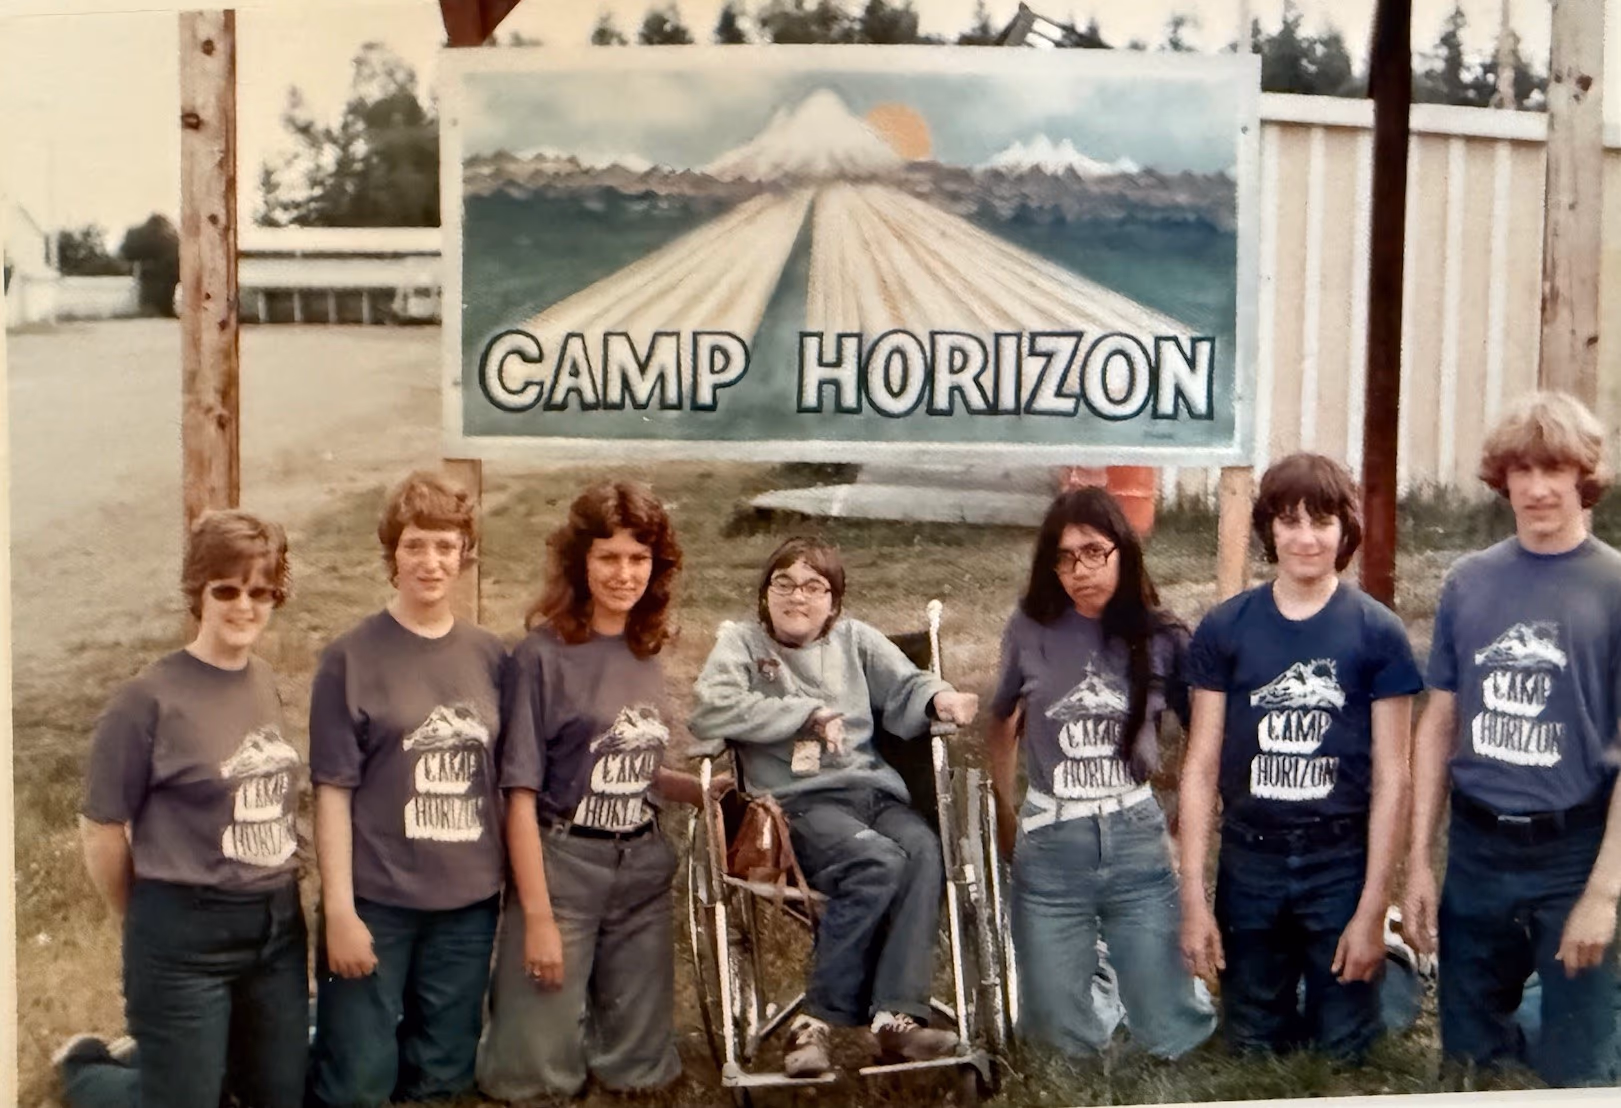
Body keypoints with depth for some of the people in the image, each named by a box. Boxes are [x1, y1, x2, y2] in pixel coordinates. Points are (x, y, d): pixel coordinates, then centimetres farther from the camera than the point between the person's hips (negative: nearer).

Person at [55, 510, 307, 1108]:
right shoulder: (150, 698, -15)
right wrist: (146, 922, 2)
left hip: (278, 926, 6)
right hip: (186, 936, -6)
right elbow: (101, 831, -9)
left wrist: (276, 896, 11)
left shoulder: (265, 684, 5)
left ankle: (162, 1055, 39)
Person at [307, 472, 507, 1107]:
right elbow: (333, 792, -8)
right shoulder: (352, 658, -7)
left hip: (469, 902, 4)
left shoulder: (490, 658, 5)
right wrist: (339, 910, -12)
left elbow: (505, 782, 10)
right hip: (376, 899, -4)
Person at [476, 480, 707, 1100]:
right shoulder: (544, 655, -12)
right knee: (536, 1070, 3)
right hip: (562, 866, -5)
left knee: (638, 1067, 13)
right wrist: (537, 915, -16)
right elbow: (521, 794, -13)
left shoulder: (647, 656, 6)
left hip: (643, 869, 6)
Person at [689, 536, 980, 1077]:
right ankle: (816, 1020, -26)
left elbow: (904, 688, 13)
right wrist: (807, 713, -4)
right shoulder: (741, 642, 12)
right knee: (878, 861, -33)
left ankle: (897, 1016, -34)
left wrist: (938, 698, -12)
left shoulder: (855, 639, 23)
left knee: (923, 850, -30)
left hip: (875, 789, 4)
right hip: (798, 800, -4)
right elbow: (709, 711, -6)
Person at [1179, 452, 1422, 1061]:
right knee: (1252, 1050, 11)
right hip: (1249, 863, 1)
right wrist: (1193, 898, -3)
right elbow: (1201, 767, 1)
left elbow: (1391, 777, -3)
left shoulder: (1378, 632, -3)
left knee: (1344, 1053, 5)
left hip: (1343, 864, -1)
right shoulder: (1224, 629, 0)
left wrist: (1373, 908, -7)